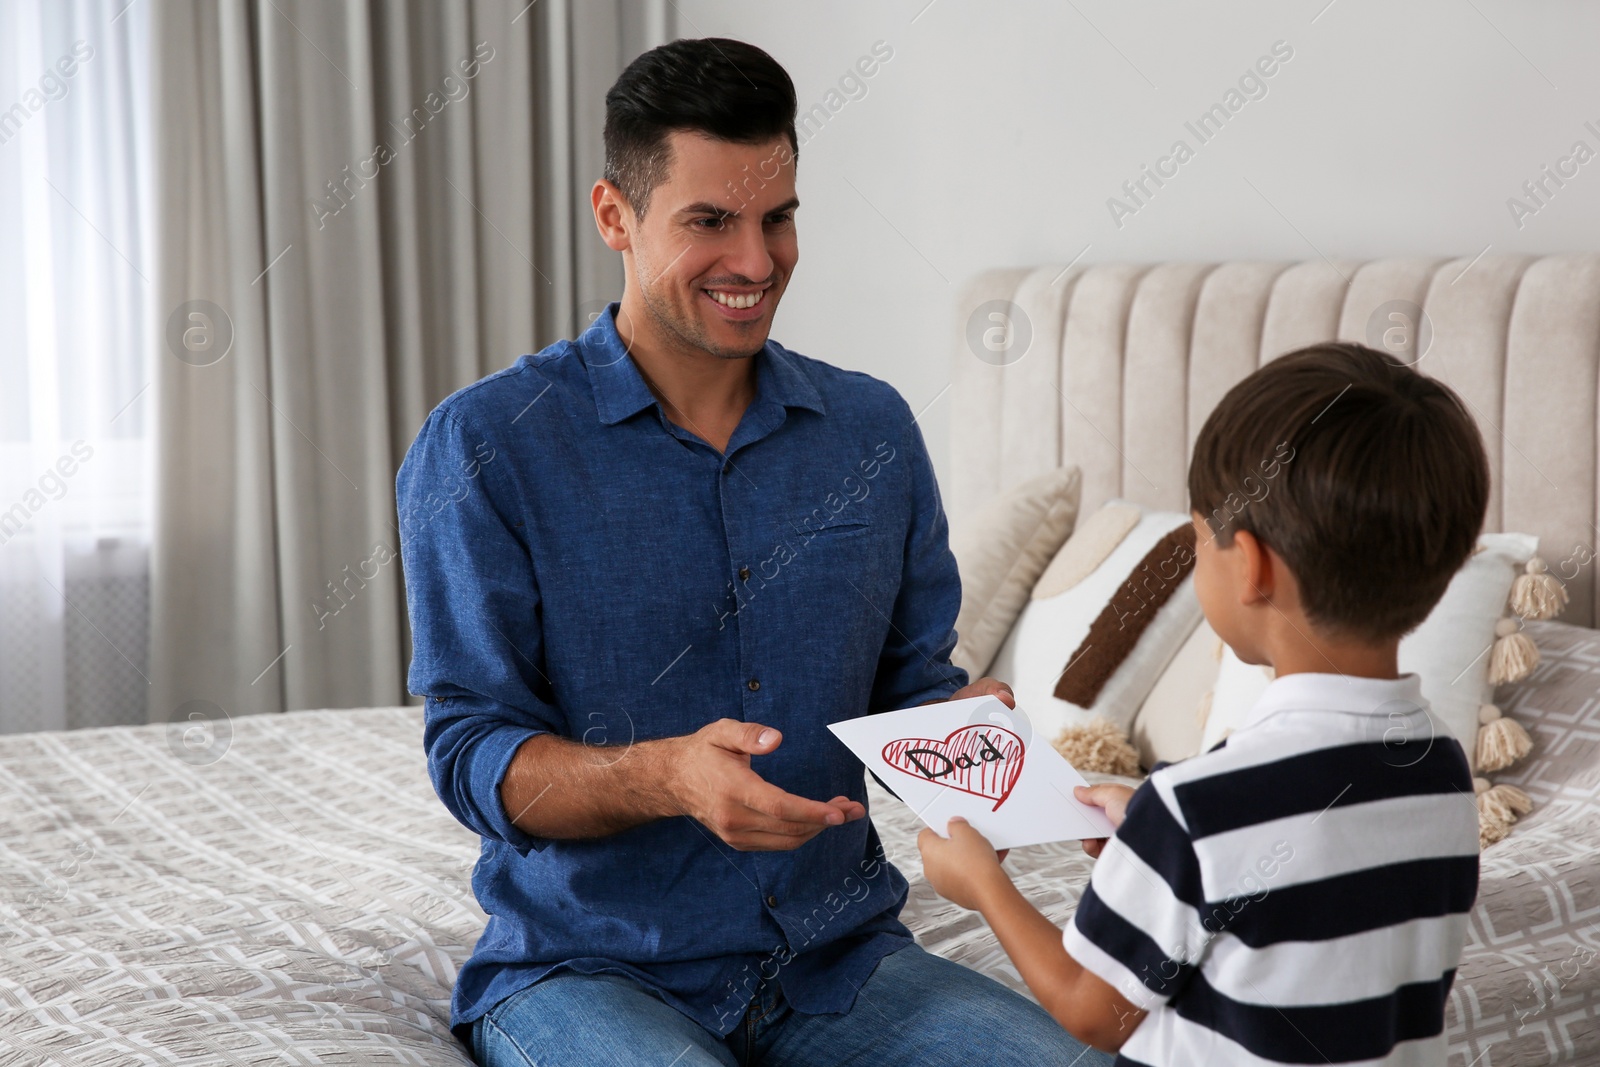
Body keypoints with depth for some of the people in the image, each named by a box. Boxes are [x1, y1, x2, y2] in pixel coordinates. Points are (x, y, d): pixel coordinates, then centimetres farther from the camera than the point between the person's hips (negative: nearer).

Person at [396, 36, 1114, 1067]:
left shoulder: (872, 430, 7)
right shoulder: (485, 447, -7)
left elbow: (913, 681, 13)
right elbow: (473, 755, -9)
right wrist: (665, 777, -28)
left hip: (837, 959, 4)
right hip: (587, 967, -3)